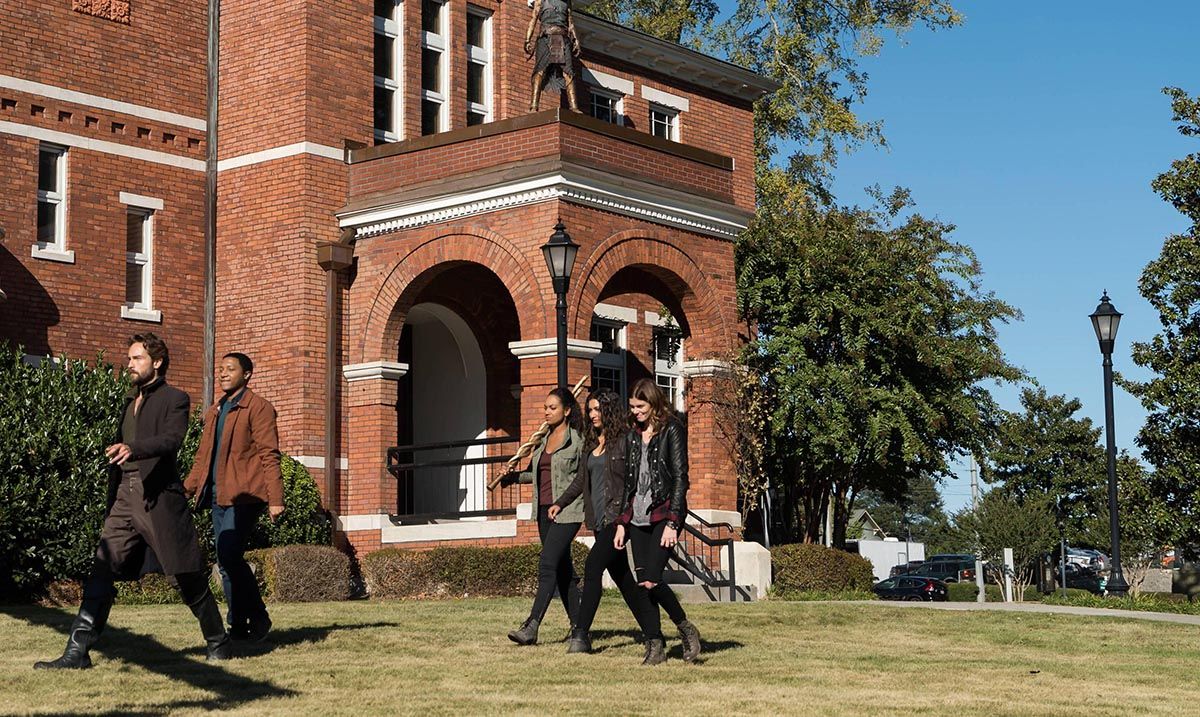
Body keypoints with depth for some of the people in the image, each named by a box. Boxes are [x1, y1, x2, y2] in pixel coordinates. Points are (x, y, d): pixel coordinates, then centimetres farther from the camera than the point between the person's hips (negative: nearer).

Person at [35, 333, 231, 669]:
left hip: (160, 499, -6)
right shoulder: (131, 404, 23)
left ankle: (218, 641, 17)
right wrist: (110, 505, 22)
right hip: (125, 497, 6)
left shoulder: (175, 399, -1)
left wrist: (134, 449, -37)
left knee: (187, 577, 1)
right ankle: (77, 651, -9)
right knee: (102, 572, -6)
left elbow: (171, 439, -19)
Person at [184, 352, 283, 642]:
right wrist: (186, 489, 14)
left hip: (244, 495, -8)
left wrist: (275, 499, -15)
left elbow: (269, 455, -9)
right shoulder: (213, 412, 20)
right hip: (218, 496, 8)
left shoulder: (258, 408, -3)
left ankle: (257, 616, -3)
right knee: (225, 562, 7)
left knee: (230, 557, -17)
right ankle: (239, 625, 13)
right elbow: (203, 456, 24)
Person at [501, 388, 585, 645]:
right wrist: (514, 477, 13)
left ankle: (531, 626, -20)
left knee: (547, 564, -15)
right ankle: (578, 626, 18)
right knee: (563, 569, 10)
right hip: (544, 510, 8)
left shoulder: (578, 440, -7)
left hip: (567, 511, -7)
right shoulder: (543, 439, 15)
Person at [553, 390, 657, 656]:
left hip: (618, 515, -8)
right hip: (599, 519, 8)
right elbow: (583, 477, 27)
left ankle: (581, 633, -19)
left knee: (593, 565, -18)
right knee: (621, 576, 9)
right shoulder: (592, 442, 16)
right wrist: (560, 503, 24)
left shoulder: (624, 441, -7)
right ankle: (652, 631, 16)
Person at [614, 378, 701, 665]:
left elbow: (680, 477, -9)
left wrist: (672, 523, -15)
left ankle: (686, 628, 5)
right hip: (638, 516, 7)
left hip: (664, 514, -7)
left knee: (651, 581, -15)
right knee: (642, 582, 2)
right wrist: (622, 523, 13)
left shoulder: (672, 430, -5)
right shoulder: (633, 435, 15)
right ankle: (655, 646, 7)